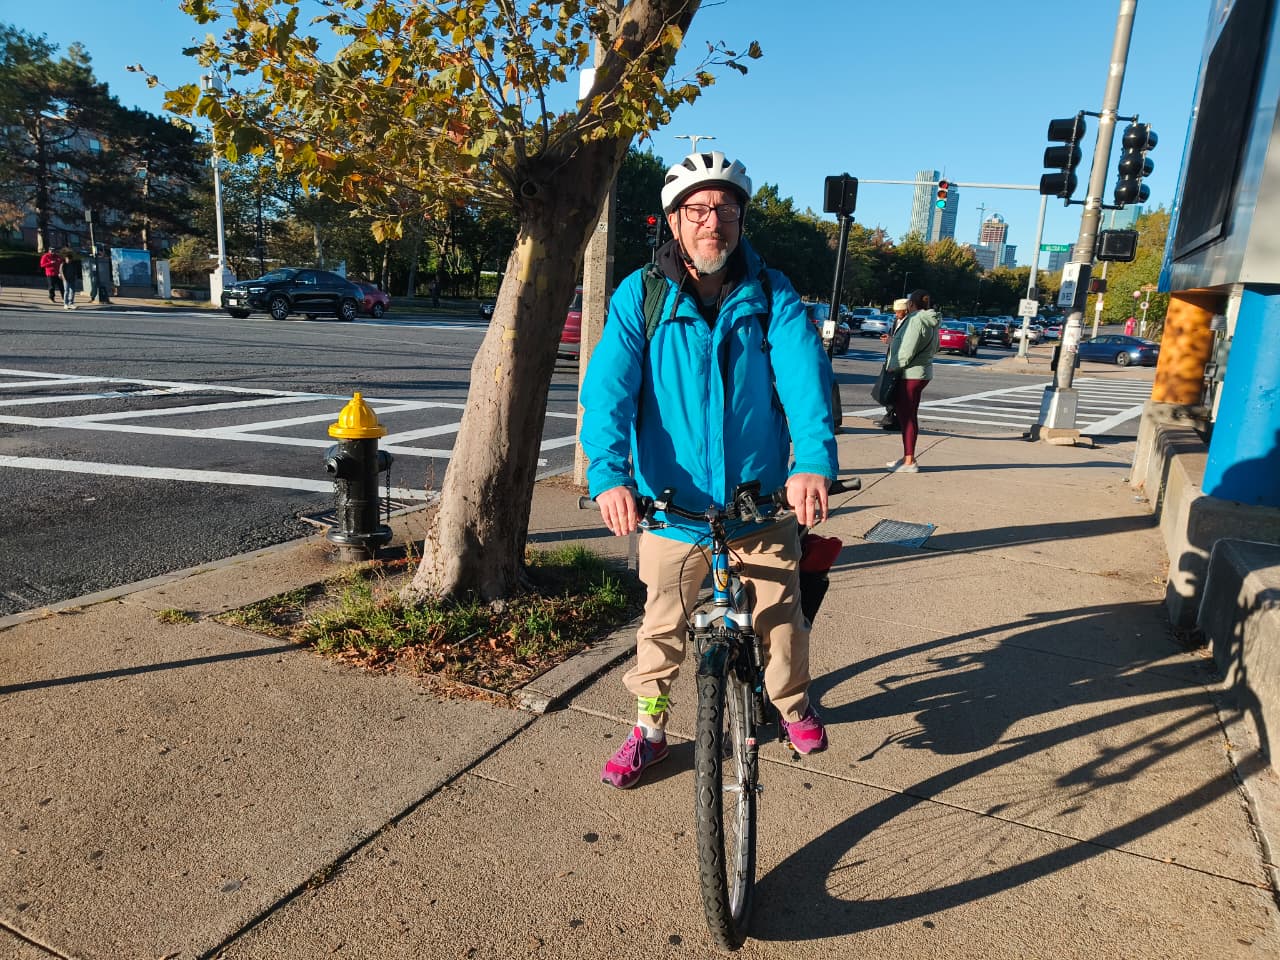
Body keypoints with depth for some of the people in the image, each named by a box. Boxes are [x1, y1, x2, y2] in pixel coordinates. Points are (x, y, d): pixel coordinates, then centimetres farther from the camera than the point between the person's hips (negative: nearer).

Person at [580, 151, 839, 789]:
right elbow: (609, 386, -17)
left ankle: (793, 704, 46)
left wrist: (814, 461, -36)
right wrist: (608, 473, -34)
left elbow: (804, 374, -18)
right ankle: (649, 729, 38)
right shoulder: (640, 296, -6)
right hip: (670, 504, 0)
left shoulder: (772, 295, -3)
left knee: (780, 621, 15)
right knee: (663, 625, 16)